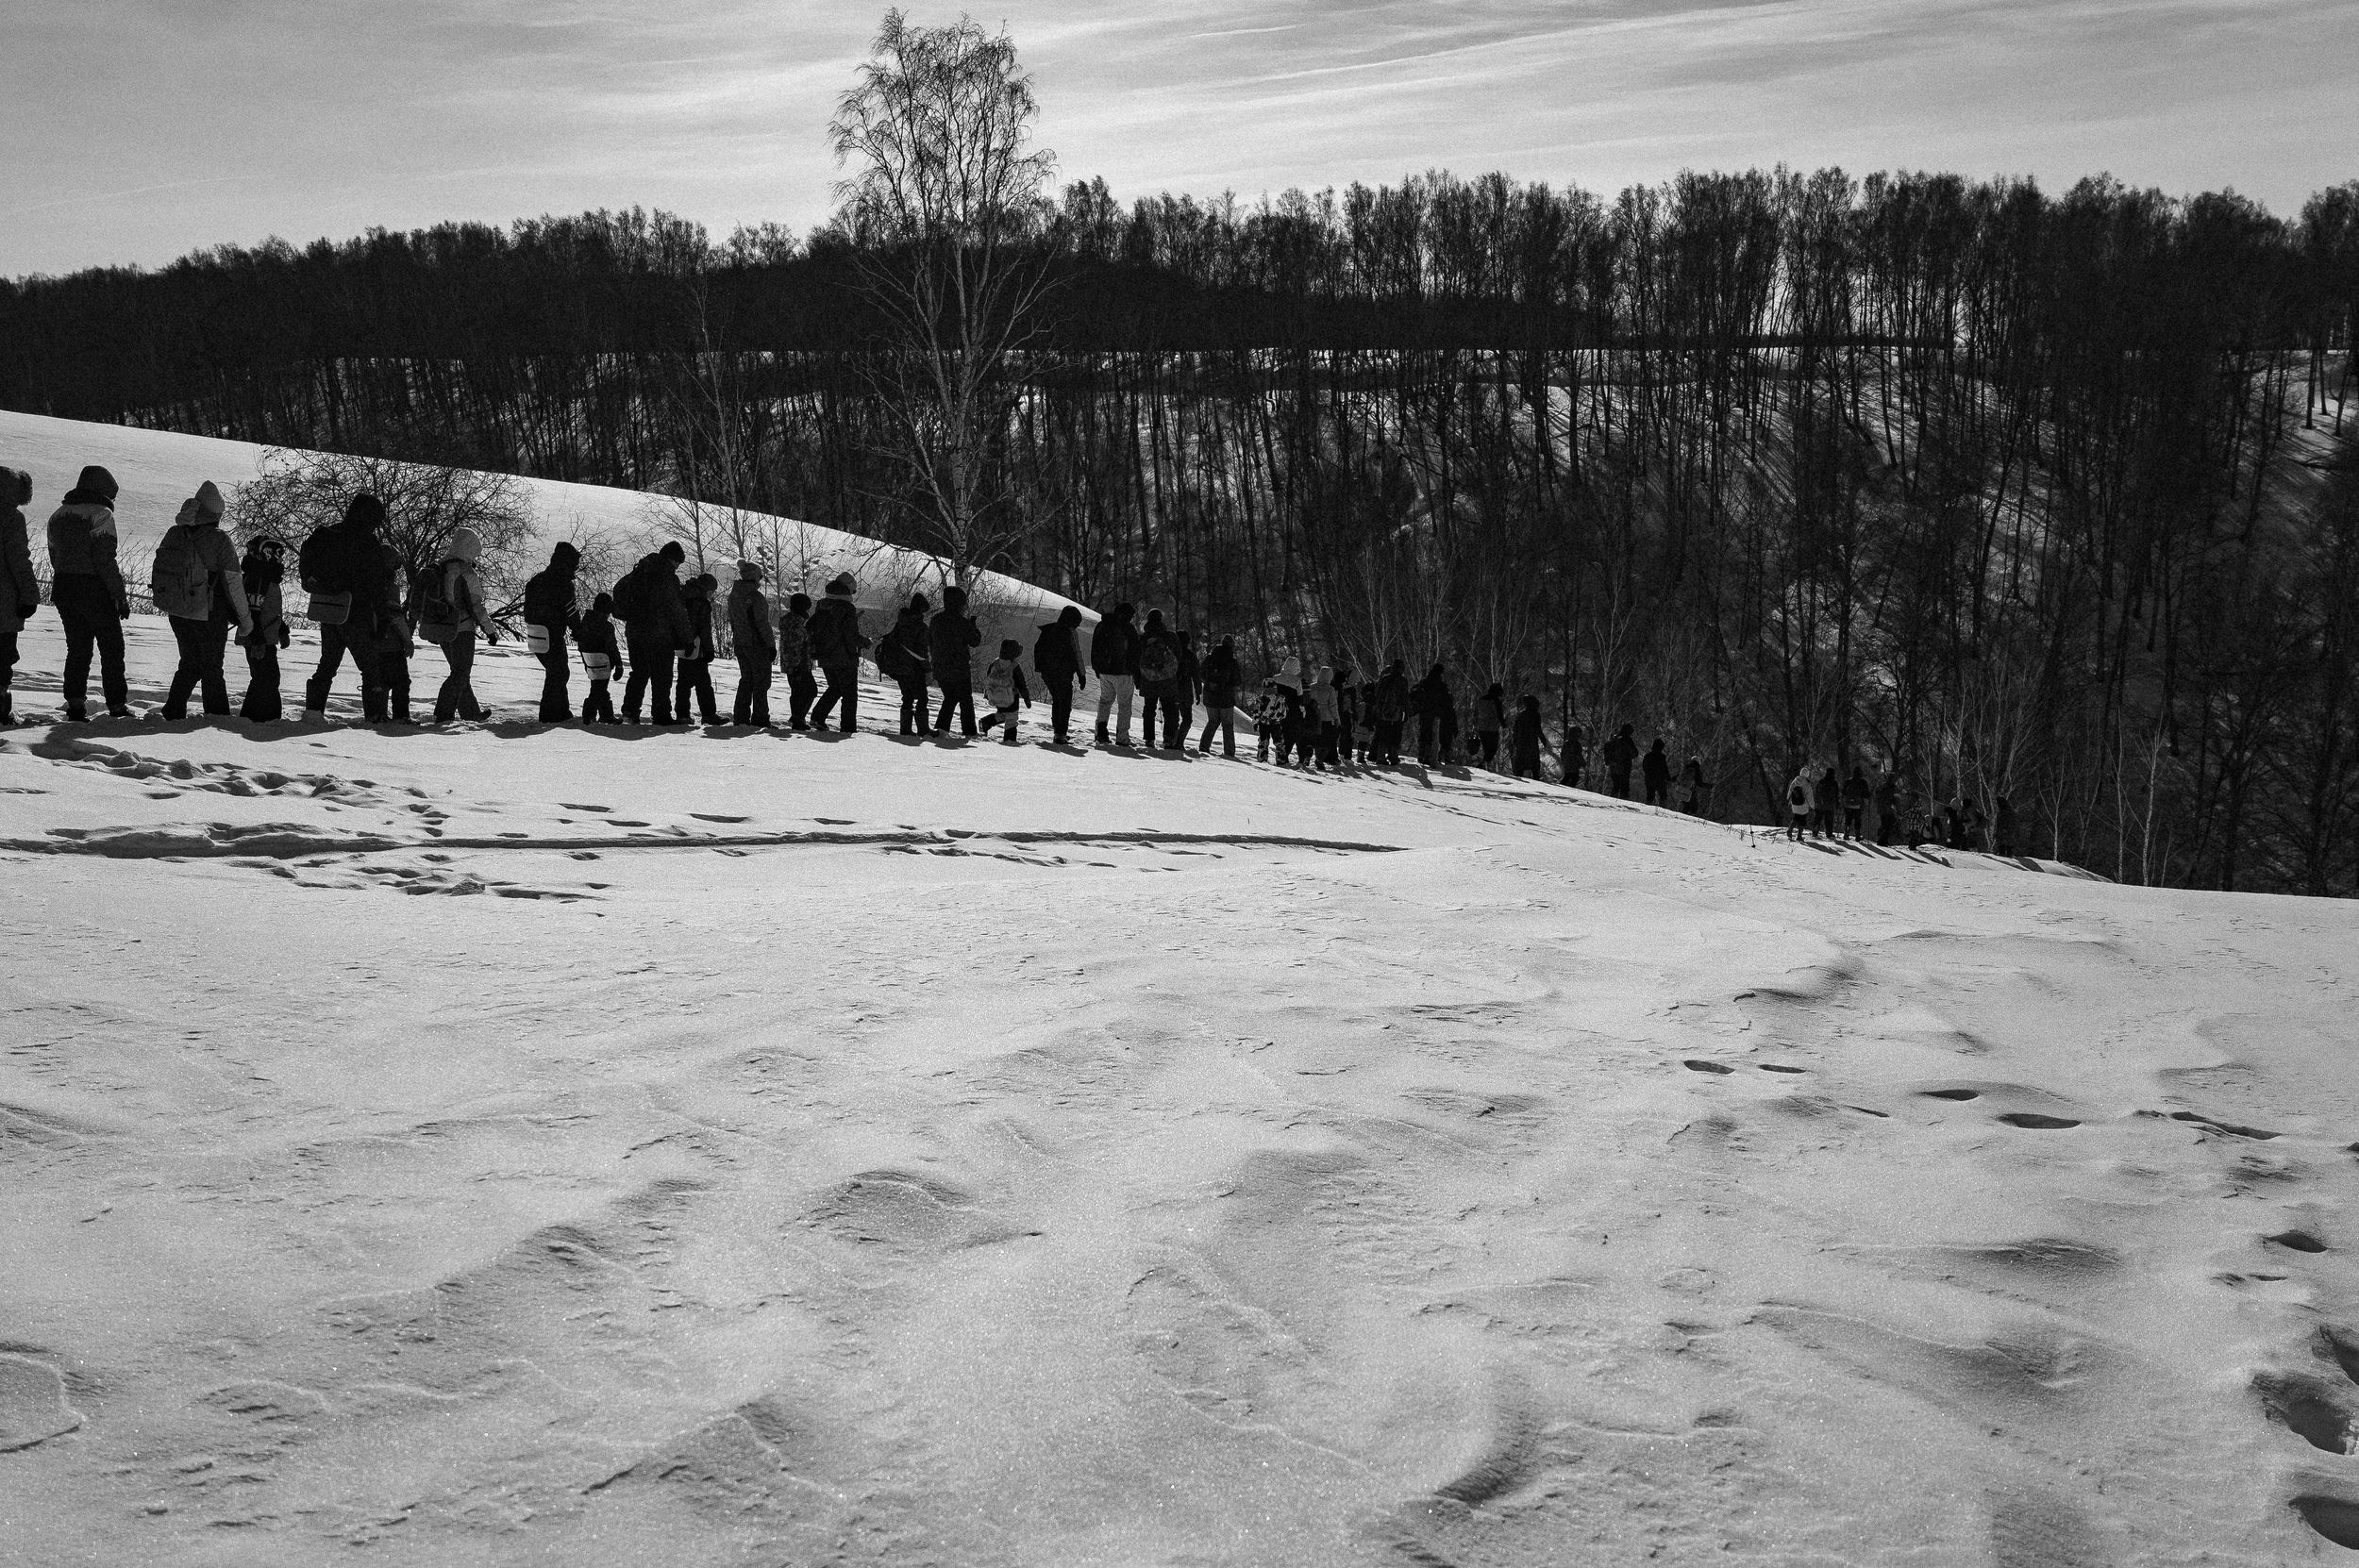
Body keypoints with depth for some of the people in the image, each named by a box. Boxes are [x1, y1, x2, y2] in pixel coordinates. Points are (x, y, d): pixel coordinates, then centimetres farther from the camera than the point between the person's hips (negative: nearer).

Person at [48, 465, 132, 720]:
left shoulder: (58, 515, 13)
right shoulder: (101, 515, -11)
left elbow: (54, 557, 15)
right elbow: (105, 561, -17)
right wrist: (121, 597, -14)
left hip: (62, 590, 7)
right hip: (95, 591, -6)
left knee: (77, 647, 12)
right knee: (112, 649, 4)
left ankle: (75, 703, 5)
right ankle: (116, 706, 6)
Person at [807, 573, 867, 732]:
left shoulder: (821, 605, 4)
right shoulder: (848, 608, -16)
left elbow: (811, 628, 9)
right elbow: (852, 636, -17)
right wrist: (865, 642, 1)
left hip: (824, 658, 6)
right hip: (845, 659, -6)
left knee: (834, 689, 23)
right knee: (850, 694, 5)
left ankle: (817, 717, 12)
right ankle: (847, 727, 3)